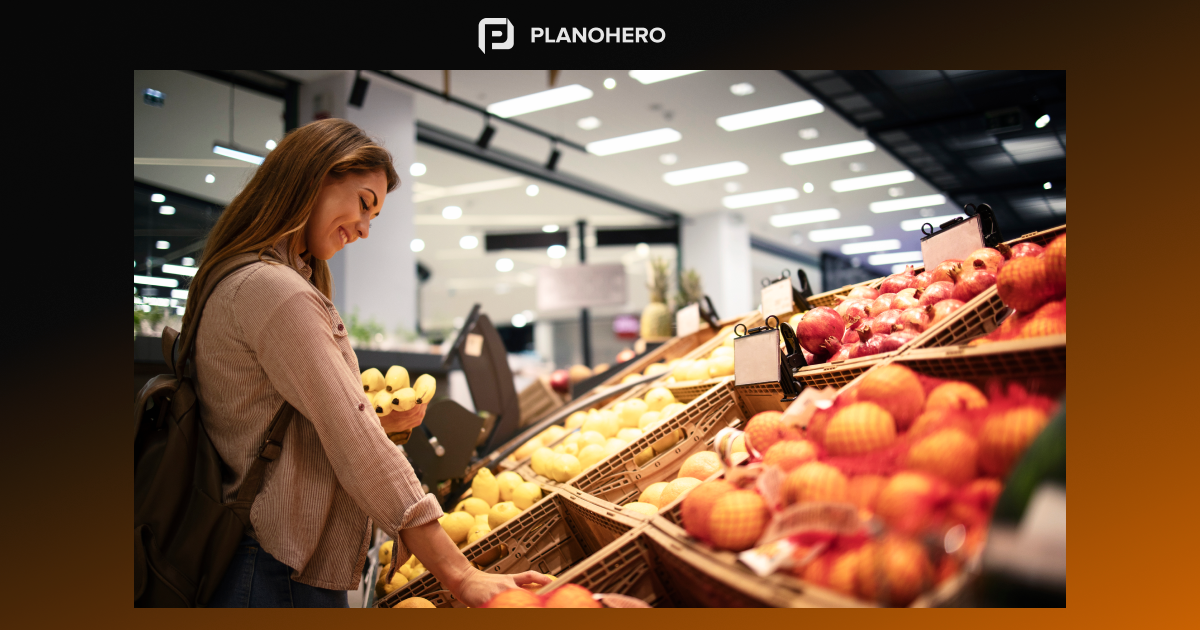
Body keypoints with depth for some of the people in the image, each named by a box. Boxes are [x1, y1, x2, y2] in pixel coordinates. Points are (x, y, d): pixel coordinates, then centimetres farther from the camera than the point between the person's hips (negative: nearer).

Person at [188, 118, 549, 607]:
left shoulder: (236, 282, 14)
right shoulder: (275, 291, -19)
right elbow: (358, 450, -24)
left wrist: (382, 422, 3)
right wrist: (462, 577, -23)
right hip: (281, 577, -10)